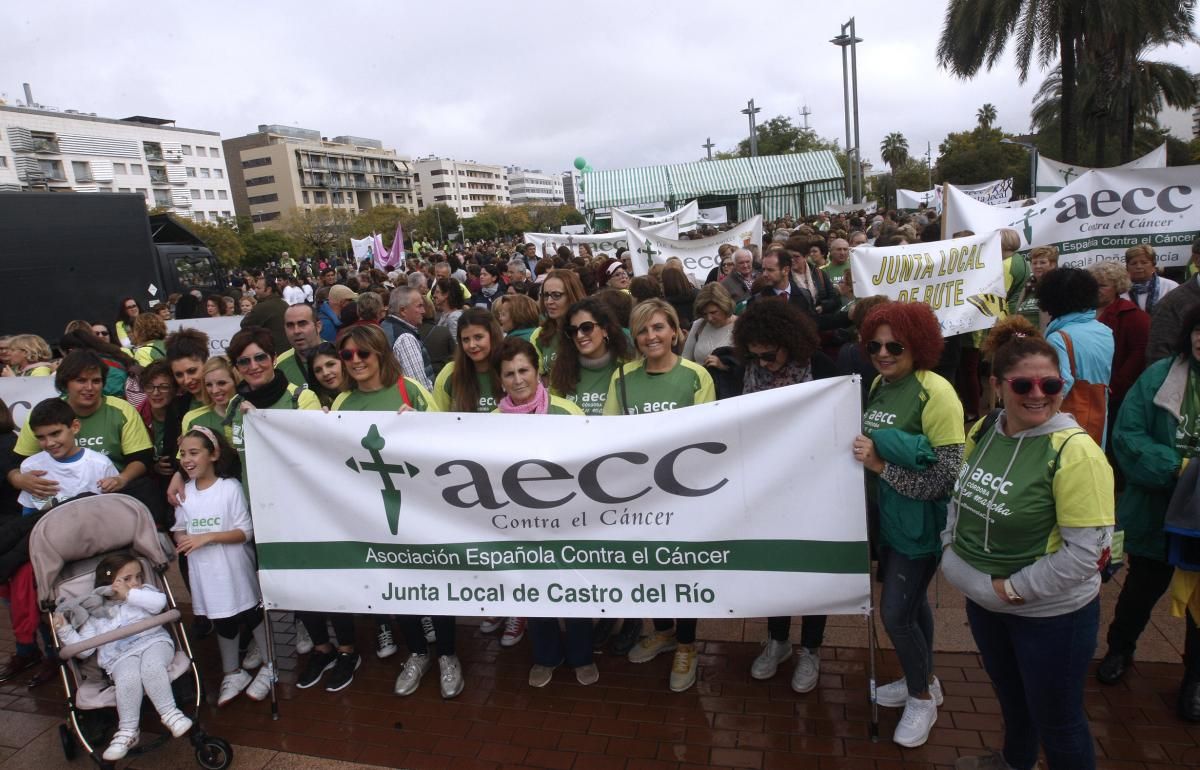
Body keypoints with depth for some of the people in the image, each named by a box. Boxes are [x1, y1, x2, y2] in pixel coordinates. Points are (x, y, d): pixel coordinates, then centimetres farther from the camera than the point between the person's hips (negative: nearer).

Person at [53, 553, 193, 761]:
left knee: (151, 666, -35)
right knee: (128, 677, -33)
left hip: (153, 643, -1)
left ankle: (169, 713, -24)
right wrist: (65, 631, 1)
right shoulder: (95, 614, 15)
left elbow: (159, 601, -11)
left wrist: (130, 594, -12)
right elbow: (83, 649, 13)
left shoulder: (143, 594, 13)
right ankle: (127, 731, -17)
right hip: (122, 657, 1)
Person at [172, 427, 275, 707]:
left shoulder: (230, 487, -14)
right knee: (222, 622, 18)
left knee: (252, 615, 7)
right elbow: (179, 529, 9)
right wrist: (182, 538, -13)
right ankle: (233, 673, 36)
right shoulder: (184, 492, 0)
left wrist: (207, 537, -22)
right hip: (205, 572, 4)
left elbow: (246, 532, -14)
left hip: (234, 569, -4)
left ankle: (269, 667, 27)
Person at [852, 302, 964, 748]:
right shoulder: (879, 384, 2)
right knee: (911, 603, 22)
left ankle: (922, 699, 25)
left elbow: (948, 477, -23)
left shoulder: (936, 393, -21)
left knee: (895, 612, -1)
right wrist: (865, 456, -4)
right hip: (887, 516, 7)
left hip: (920, 523, -7)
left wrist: (881, 465, -25)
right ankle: (924, 681, 43)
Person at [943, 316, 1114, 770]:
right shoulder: (983, 431, -4)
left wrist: (1013, 588, -19)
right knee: (1009, 695, 29)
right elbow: (961, 496, 10)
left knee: (1056, 718, 14)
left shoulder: (1074, 451, -23)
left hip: (1051, 612, -6)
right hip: (983, 601, 6)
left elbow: (1086, 552, -24)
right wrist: (950, 548, -2)